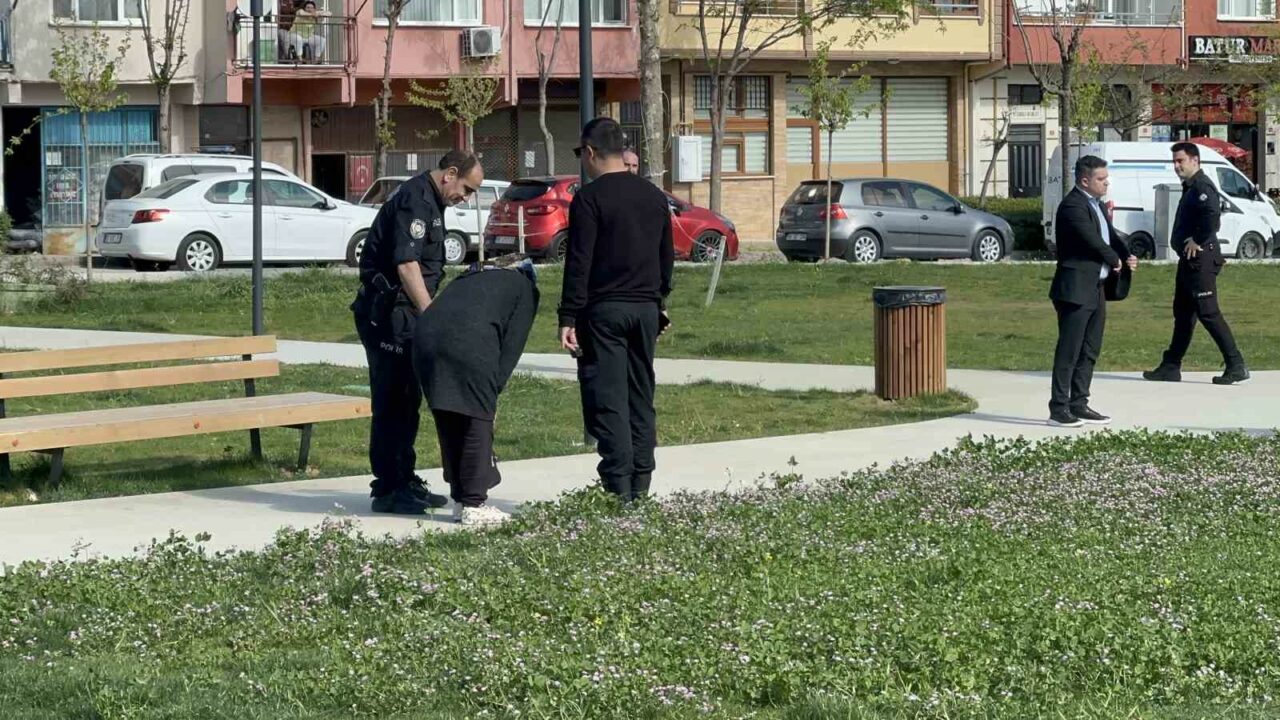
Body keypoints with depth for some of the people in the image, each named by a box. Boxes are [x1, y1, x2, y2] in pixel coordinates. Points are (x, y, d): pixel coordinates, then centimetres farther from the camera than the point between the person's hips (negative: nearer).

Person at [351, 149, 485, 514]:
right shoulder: (414, 200, -16)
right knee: (391, 401, -8)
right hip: (387, 313, -11)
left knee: (407, 399, 14)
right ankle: (388, 490, -6)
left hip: (403, 315, 11)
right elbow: (406, 265, -25)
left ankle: (404, 482, 22)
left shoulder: (430, 201, 18)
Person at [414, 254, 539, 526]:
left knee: (448, 425, 15)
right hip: (469, 343, -6)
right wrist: (495, 387, 8)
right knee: (478, 422, 5)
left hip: (426, 334, 6)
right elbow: (512, 344, 8)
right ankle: (474, 505, 6)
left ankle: (460, 501, 22)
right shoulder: (524, 287, 22)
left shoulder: (470, 277, 37)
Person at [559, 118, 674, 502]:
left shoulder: (589, 198, -10)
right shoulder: (654, 196, 11)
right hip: (646, 308, 6)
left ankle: (618, 486, -11)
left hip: (604, 310, -6)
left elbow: (579, 262, -14)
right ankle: (641, 481, 13)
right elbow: (667, 257, 17)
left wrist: (568, 318, -13)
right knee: (641, 395, 12)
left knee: (606, 398, -5)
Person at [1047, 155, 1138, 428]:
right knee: (1069, 352, -7)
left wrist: (1127, 256, -4)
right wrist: (1115, 260, -5)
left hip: (1095, 289, 10)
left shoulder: (1096, 204, 15)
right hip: (1075, 290, -10)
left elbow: (1110, 235, 16)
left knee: (1089, 351, 14)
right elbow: (1093, 241, -22)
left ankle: (1079, 405, 20)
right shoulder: (1073, 206, -16)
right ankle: (1058, 410, -4)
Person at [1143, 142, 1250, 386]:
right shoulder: (1189, 187, 16)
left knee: (1208, 313, -10)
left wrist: (1197, 241, -21)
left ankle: (1236, 366, -8)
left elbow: (1212, 216, -32)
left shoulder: (1202, 187, -16)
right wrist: (1186, 243, 8)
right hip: (1188, 259, 11)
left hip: (1200, 260, -11)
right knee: (1183, 313, 14)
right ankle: (1171, 367, 21)